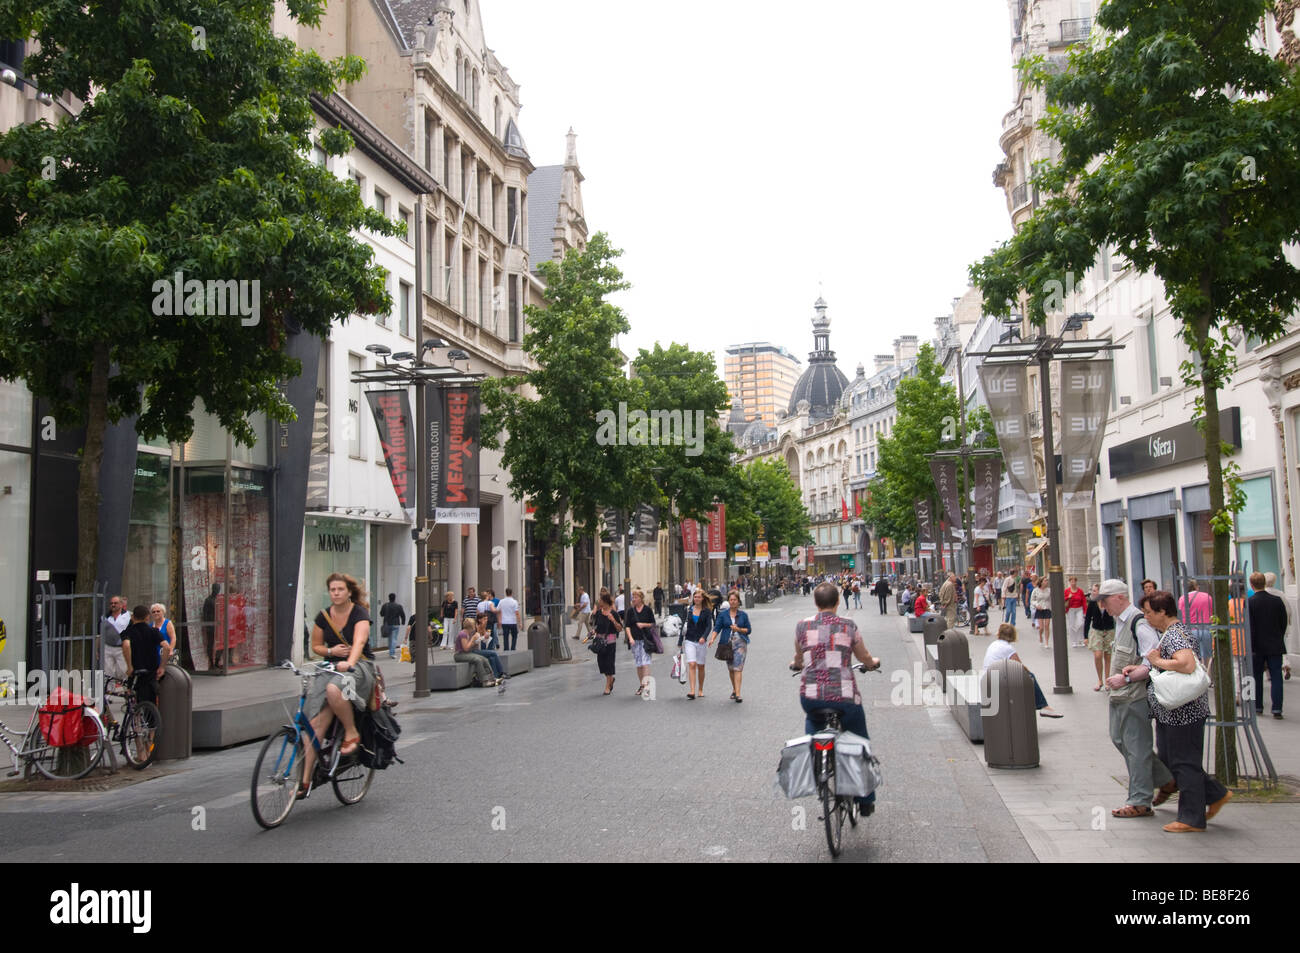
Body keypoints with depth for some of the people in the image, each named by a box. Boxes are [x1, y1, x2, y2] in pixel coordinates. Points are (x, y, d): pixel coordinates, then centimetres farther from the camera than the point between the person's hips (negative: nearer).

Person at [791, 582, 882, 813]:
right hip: (845, 696, -1)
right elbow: (865, 658, 17)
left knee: (812, 717, 35)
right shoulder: (848, 626, 3)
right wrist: (874, 663, 41)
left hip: (810, 696, 1)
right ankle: (866, 800, 27)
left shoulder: (802, 626, 5)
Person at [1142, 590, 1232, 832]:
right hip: (1169, 712, 11)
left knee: (1184, 763, -1)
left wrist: (1157, 661, -23)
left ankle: (1192, 819, 9)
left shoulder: (1175, 635, -20)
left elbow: (1187, 665, -38)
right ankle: (1217, 794, 28)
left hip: (1183, 712, -11)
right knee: (1168, 758, 17)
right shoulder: (1167, 633, 13)